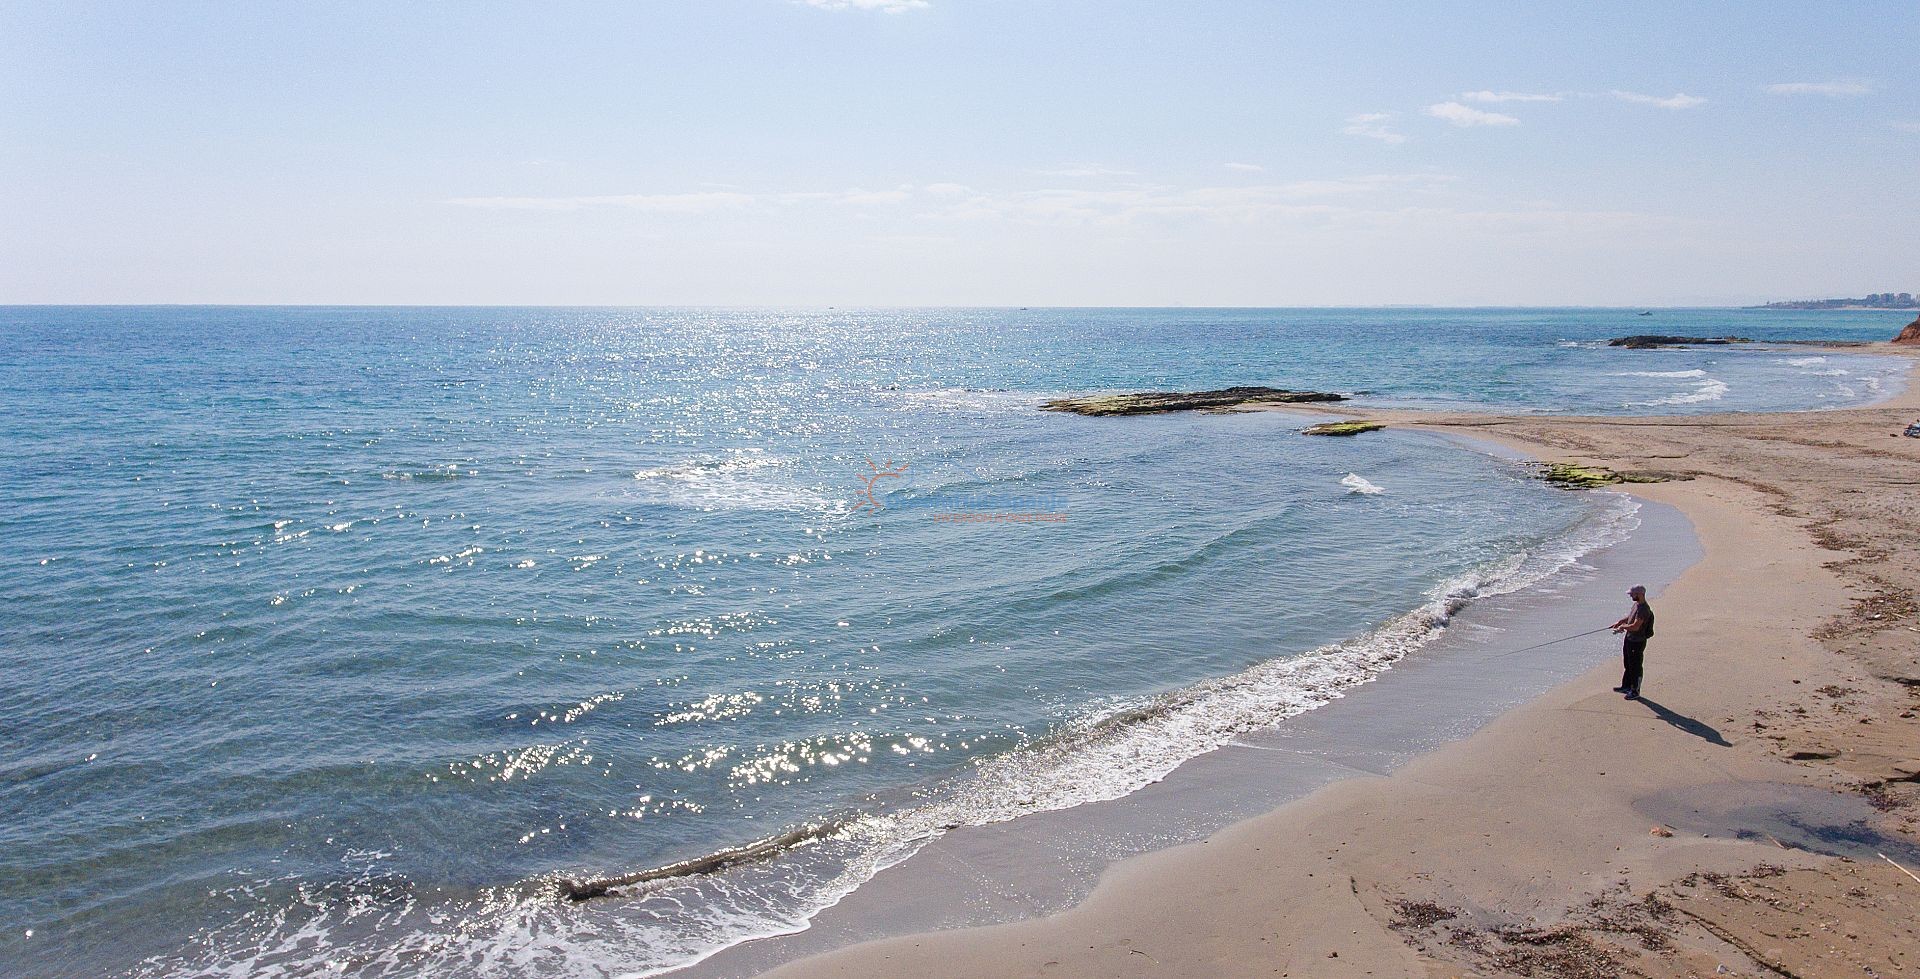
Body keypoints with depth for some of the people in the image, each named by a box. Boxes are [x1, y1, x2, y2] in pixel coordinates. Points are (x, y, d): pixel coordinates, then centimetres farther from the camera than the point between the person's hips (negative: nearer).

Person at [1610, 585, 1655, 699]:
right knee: (1628, 664, 22)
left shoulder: (1644, 609, -25)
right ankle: (1626, 686, 36)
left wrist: (1623, 627, -15)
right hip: (1629, 639, 10)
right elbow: (1629, 617, 23)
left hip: (1637, 642, -10)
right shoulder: (1636, 604, 6)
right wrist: (1619, 623, 10)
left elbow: (1635, 626, -30)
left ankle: (1635, 691, 14)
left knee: (1635, 667, 2)